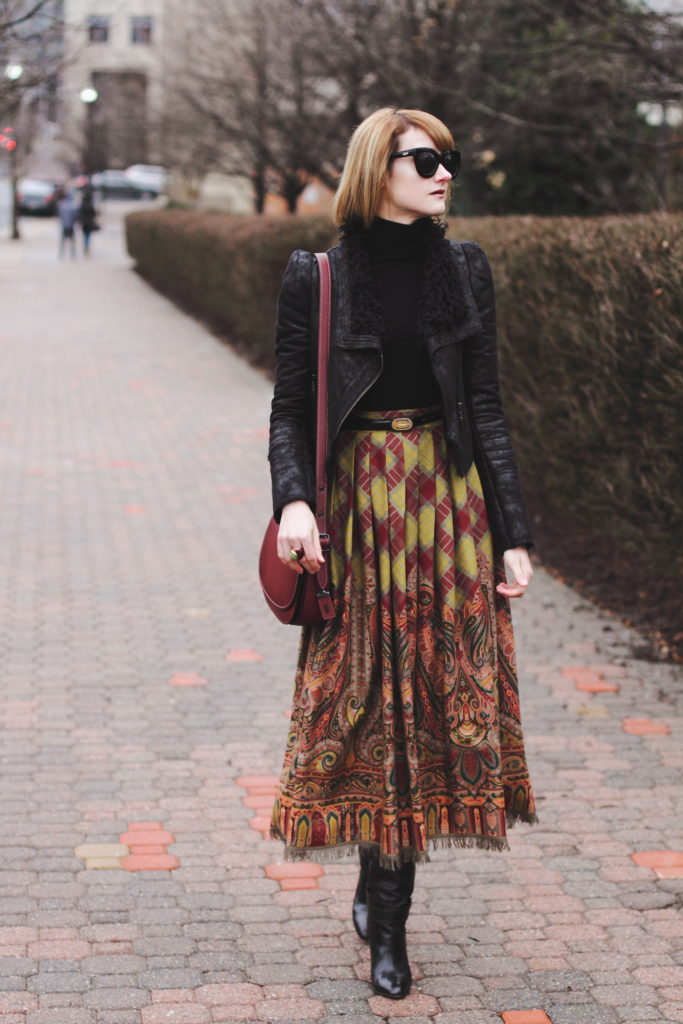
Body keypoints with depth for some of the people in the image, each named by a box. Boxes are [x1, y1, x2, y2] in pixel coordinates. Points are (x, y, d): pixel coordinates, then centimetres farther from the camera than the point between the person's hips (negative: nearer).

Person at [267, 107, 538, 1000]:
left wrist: (512, 533, 2)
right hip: (360, 501, -2)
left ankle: (383, 900, 16)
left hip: (451, 498, 2)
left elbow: (486, 408, 6)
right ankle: (385, 913, 17)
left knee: (443, 700, 2)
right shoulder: (316, 278, -1)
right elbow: (289, 409, -1)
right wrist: (293, 500, -20)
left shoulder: (464, 270, 6)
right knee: (365, 700, 1)